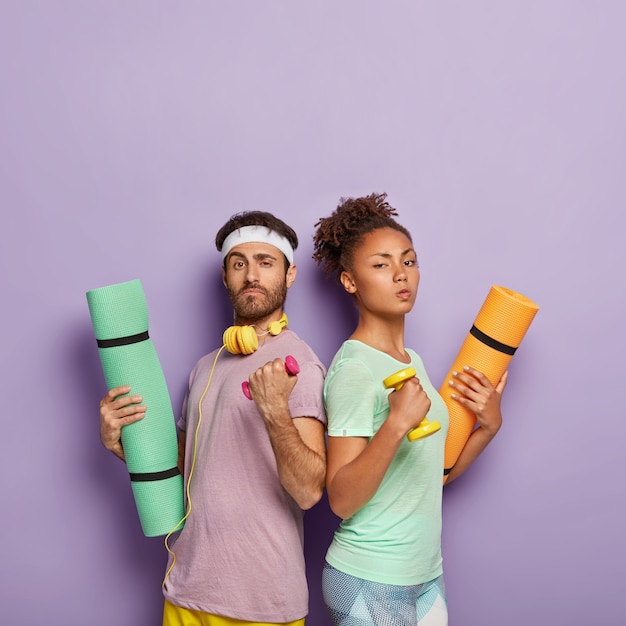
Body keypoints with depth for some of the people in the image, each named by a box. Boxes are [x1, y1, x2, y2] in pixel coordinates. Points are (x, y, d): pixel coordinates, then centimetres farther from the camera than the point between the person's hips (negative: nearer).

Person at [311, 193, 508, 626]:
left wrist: (488, 425, -3)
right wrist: (397, 423, -34)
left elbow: (434, 474, 9)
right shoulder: (354, 367, -19)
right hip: (371, 581, -7)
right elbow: (342, 500, -23)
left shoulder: (412, 362, 6)